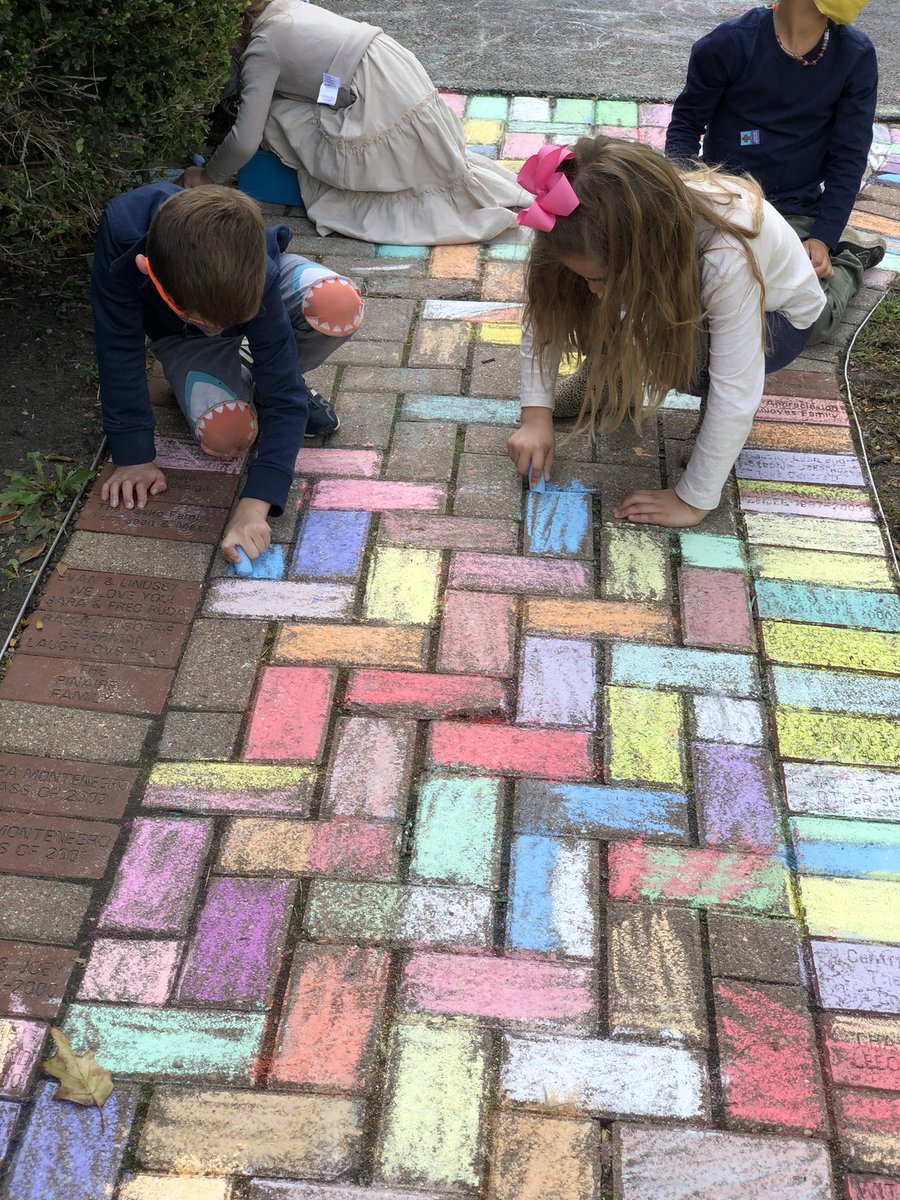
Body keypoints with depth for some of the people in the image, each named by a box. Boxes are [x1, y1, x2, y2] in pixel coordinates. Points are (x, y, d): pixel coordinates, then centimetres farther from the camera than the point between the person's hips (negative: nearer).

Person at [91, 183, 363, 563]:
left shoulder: (257, 271, -40)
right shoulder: (122, 229, -41)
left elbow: (284, 398, -39)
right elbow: (119, 351, -29)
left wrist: (254, 505, -49)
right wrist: (134, 457, -29)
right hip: (181, 335, 0)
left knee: (339, 305, -34)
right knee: (222, 436, -29)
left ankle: (261, 382, -3)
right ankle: (244, 384, 9)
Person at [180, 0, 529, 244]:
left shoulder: (261, 51, -5)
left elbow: (244, 141, -11)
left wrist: (207, 177, 7)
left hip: (383, 113, -8)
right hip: (411, 83, 8)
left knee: (277, 118, -1)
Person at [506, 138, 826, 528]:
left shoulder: (728, 260, -44)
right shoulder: (605, 231, -30)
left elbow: (735, 396, -39)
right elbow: (545, 313, -19)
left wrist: (693, 499, -34)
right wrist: (536, 415, -28)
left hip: (776, 314, -4)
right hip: (686, 287, 4)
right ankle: (607, 378, 1)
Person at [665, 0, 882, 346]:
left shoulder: (856, 56, -2)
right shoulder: (730, 43, -7)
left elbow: (849, 156, 2)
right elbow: (686, 123, 3)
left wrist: (823, 238, -9)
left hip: (797, 213, -1)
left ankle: (848, 257, 14)